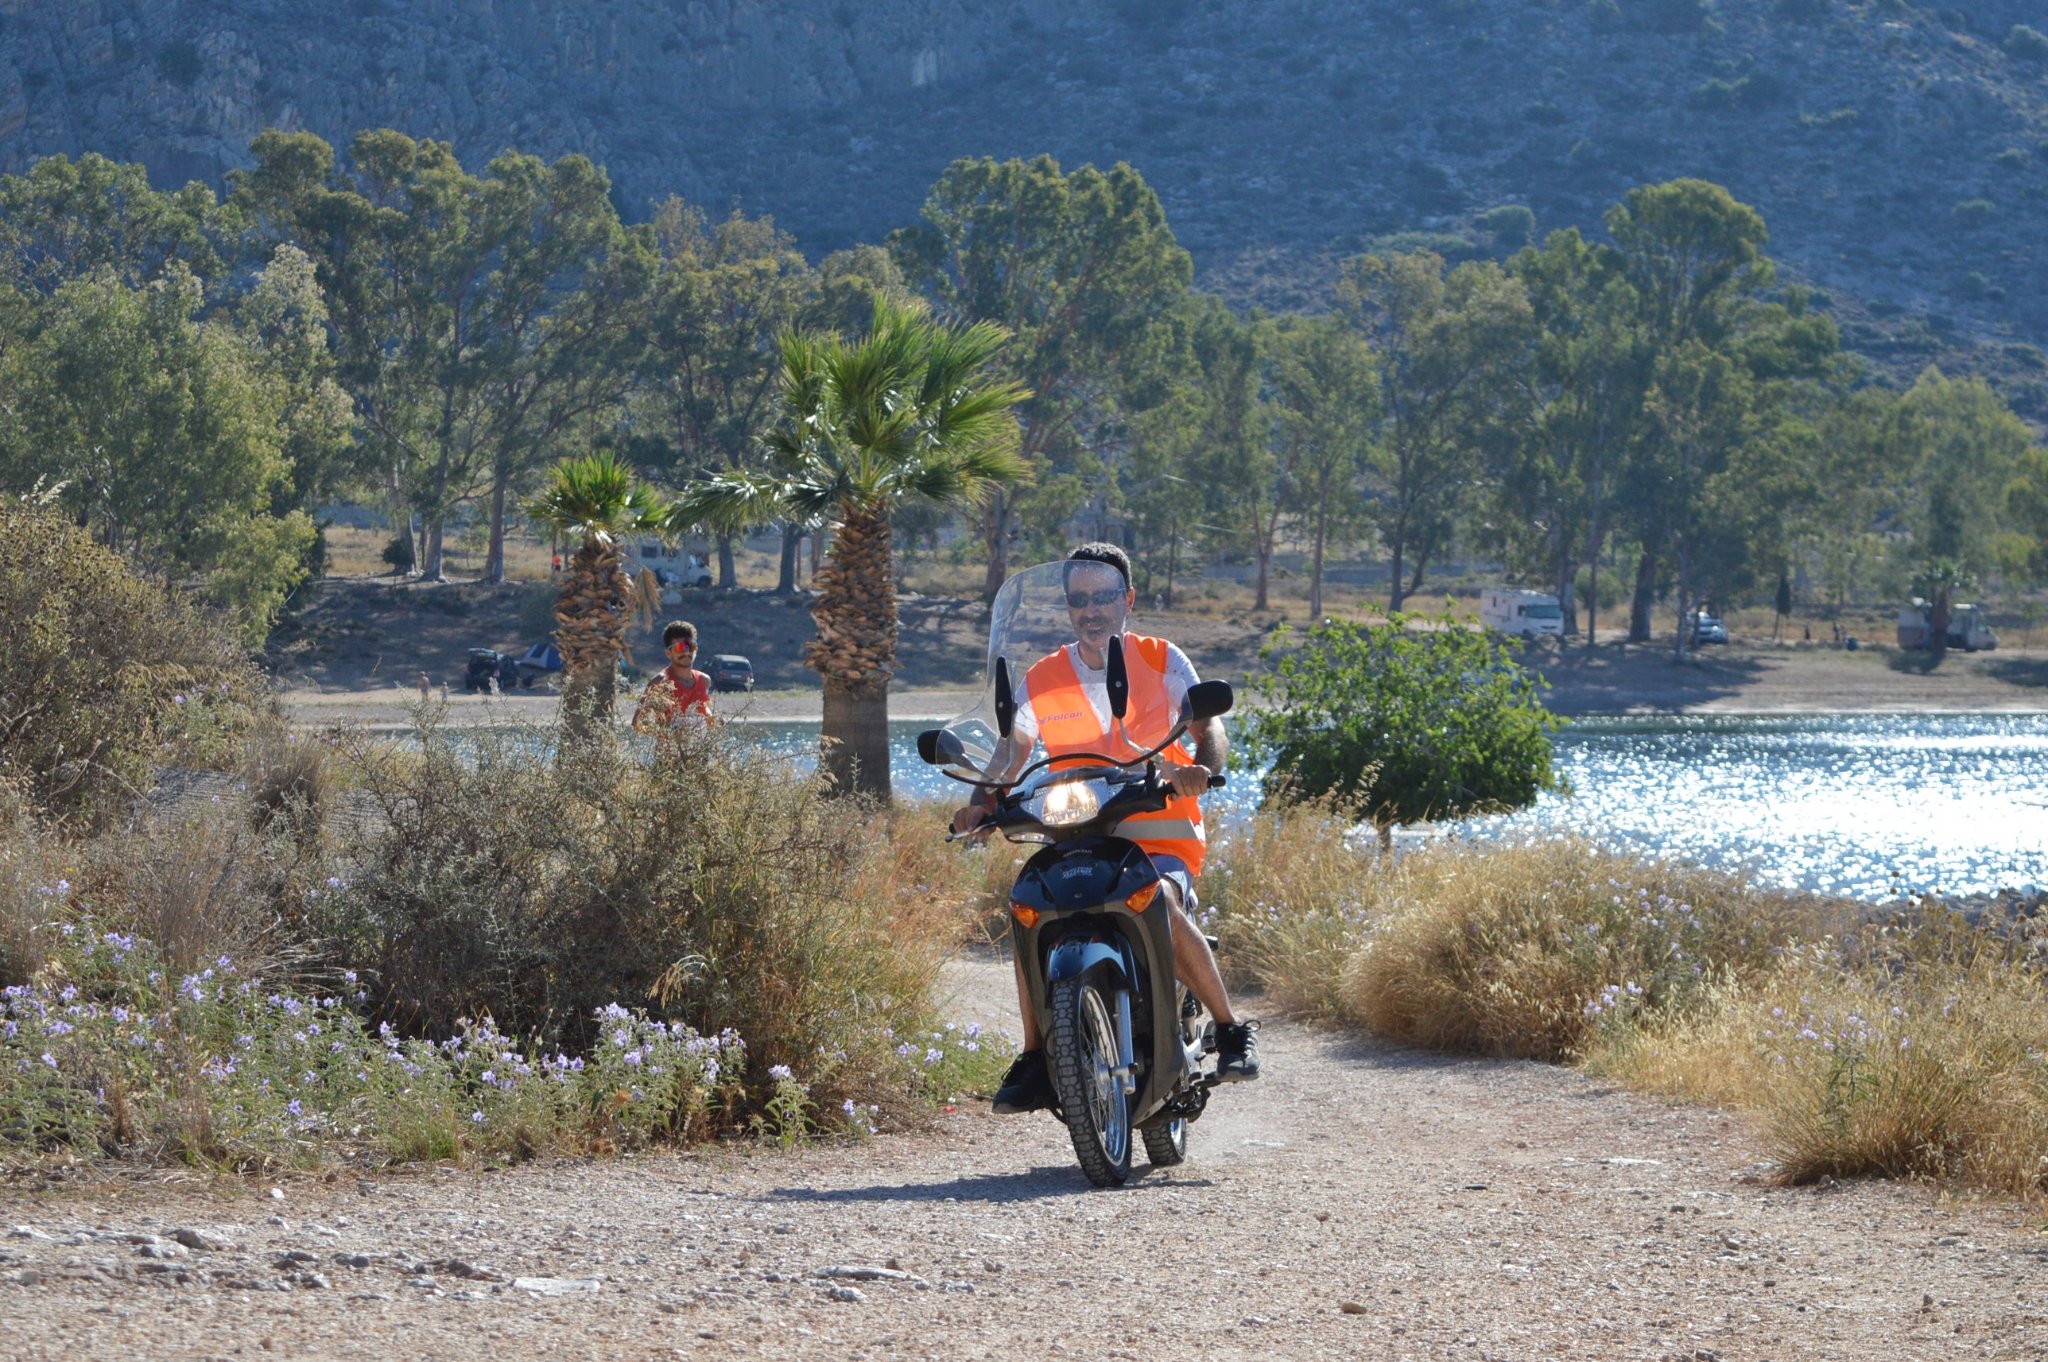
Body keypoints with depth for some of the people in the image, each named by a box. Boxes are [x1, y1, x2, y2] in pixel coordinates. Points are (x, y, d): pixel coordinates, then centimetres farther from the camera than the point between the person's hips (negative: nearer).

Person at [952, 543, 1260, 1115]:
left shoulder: (1161, 661, 4)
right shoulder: (1042, 679, 8)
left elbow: (1209, 728, -8)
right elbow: (1012, 753, -1)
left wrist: (1200, 768, -31)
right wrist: (982, 803, -21)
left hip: (1162, 837, -2)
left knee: (1163, 905, -33)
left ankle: (1231, 1028, -14)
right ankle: (1035, 1058, -13)